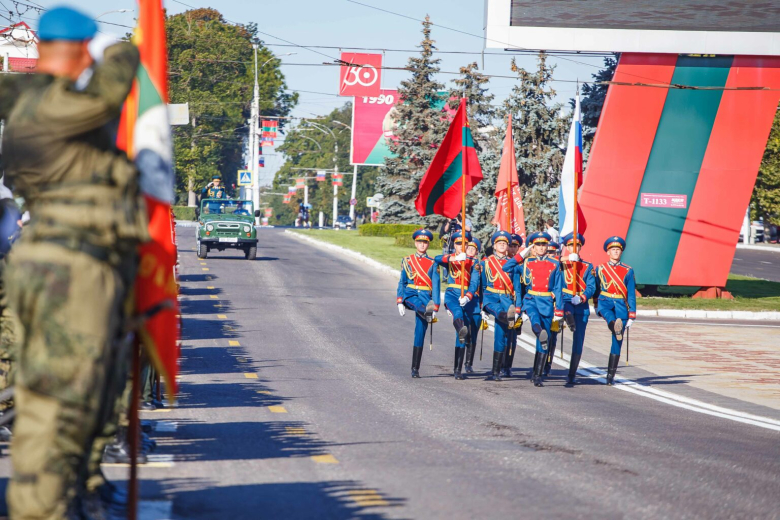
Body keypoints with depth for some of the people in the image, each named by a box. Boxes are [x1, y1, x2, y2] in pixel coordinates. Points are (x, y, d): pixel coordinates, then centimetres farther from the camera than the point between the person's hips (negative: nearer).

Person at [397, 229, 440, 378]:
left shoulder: (432, 263, 8)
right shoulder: (407, 261, 10)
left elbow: (436, 287, 5)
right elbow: (402, 282, 11)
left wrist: (435, 308, -2)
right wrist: (400, 302, -1)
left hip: (425, 296, -1)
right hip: (410, 295, 1)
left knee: (420, 333, -4)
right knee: (418, 304, -37)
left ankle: (415, 369, -2)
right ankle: (426, 312, -70)